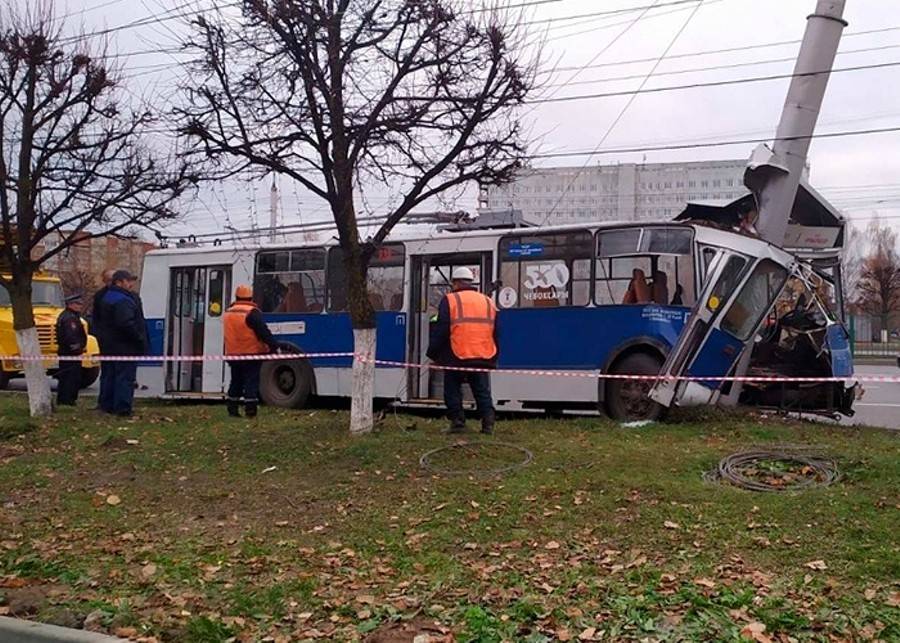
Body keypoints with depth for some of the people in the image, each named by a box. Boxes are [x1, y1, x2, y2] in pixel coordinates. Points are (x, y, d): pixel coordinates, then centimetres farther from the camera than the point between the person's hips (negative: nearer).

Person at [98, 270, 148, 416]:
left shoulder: (107, 298, 15)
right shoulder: (122, 301, -19)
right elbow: (126, 323, -29)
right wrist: (140, 339, -18)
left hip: (110, 344, 10)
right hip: (125, 346, -10)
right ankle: (123, 407, -6)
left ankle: (107, 404, 24)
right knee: (125, 376, -6)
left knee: (111, 375, 17)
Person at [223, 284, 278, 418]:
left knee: (236, 382, 15)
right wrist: (274, 346, -15)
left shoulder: (228, 313, 11)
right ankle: (250, 410, -6)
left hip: (233, 354, 6)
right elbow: (264, 332, -18)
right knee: (251, 382, -3)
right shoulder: (252, 313, -12)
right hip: (251, 353, -6)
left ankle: (232, 409, 18)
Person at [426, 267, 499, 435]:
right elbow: (496, 333, 16)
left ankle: (457, 422, 4)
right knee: (483, 392, 9)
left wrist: (433, 354, 3)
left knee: (453, 391, 10)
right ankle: (488, 423, -3)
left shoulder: (449, 300, -3)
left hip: (457, 357, -4)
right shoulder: (488, 302, 13)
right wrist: (493, 358, 23)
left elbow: (440, 331, -7)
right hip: (483, 358, 4)